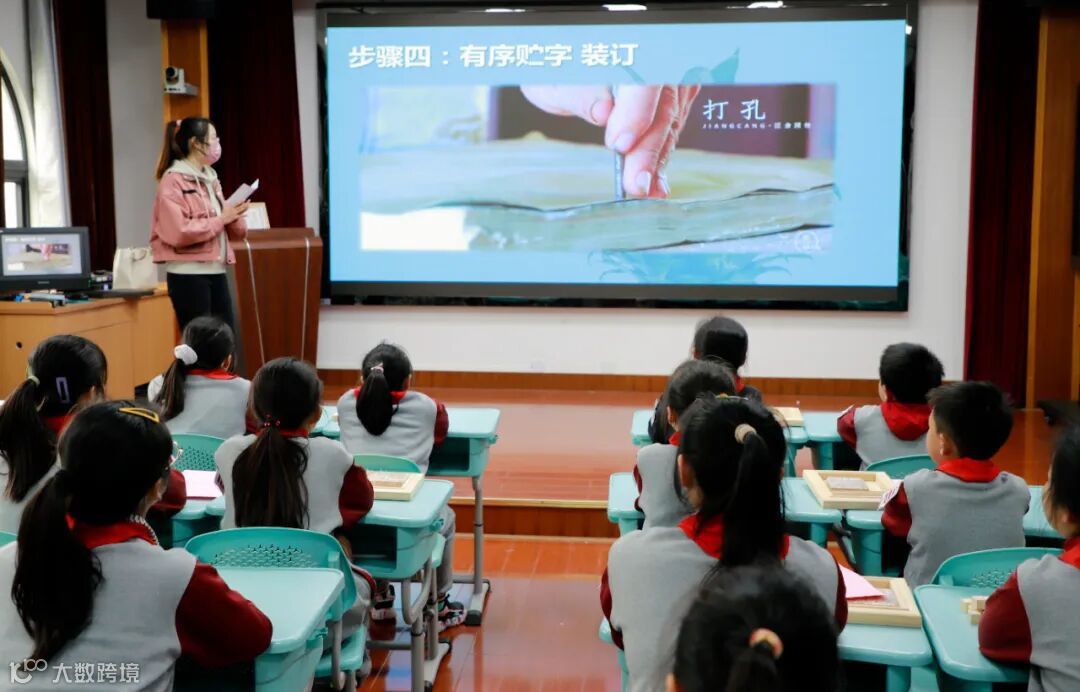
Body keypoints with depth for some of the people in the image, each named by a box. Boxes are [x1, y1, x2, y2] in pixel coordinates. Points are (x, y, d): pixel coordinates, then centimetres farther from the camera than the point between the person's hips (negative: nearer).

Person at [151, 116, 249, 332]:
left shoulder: (209, 179, 16)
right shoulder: (173, 181, -9)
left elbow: (236, 232, 16)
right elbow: (179, 232, -22)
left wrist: (233, 216, -6)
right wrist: (221, 219, -15)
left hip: (216, 272, 8)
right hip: (188, 275, -8)